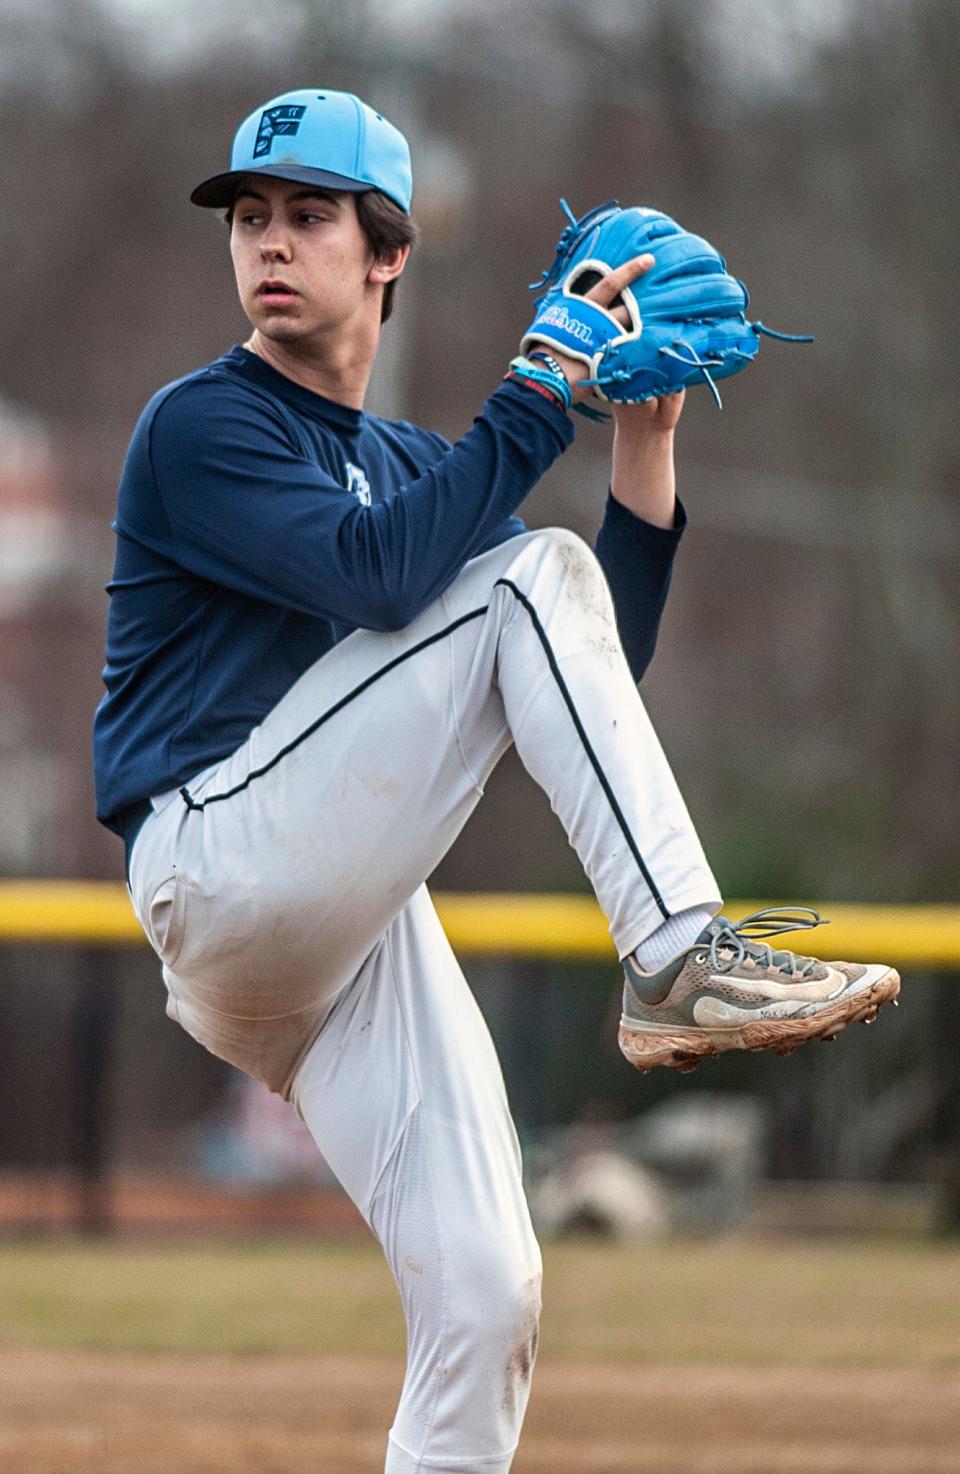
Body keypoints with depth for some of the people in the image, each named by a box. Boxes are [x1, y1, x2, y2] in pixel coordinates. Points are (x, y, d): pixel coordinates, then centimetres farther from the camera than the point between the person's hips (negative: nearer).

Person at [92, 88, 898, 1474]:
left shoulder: (411, 466, 23)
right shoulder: (204, 425, 0)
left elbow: (596, 676, 14)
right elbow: (375, 575, -19)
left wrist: (645, 439, 6)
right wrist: (543, 390, -14)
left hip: (350, 927, 7)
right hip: (219, 867, -7)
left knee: (486, 1292, -7)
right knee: (532, 576, -16)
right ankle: (682, 961, -22)